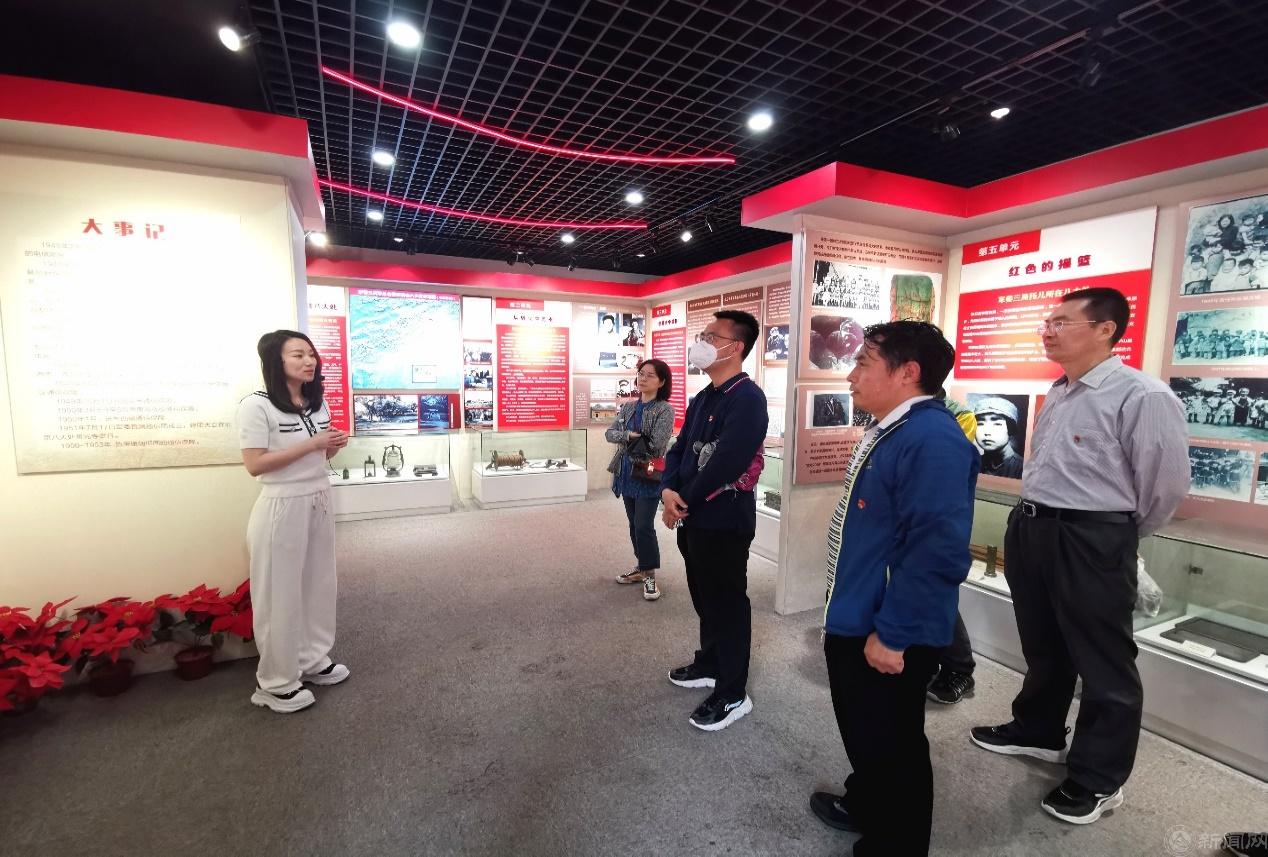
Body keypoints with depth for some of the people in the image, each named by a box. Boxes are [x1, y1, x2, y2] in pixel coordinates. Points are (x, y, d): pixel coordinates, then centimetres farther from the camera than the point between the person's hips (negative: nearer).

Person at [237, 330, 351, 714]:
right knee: (281, 593, 4)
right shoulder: (256, 406, -13)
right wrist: (311, 444, -21)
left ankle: (313, 660, 32)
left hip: (319, 503, 7)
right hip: (282, 508, -7)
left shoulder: (317, 403, 8)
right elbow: (254, 464, -18)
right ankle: (275, 683, 20)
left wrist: (333, 445, -5)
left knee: (318, 584, 15)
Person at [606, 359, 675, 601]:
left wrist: (631, 443, -6)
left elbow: (657, 445, -19)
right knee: (634, 525, 15)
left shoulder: (665, 409, -9)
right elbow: (610, 433, 1)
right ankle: (641, 568, 30)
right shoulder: (628, 407, 10)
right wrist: (629, 436, -18)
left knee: (644, 526, -6)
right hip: (628, 474, 7)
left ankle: (650, 575, 10)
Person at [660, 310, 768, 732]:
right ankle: (709, 664, 42)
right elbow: (679, 449, 11)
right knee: (704, 598, 22)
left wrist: (685, 500, -15)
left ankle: (733, 694, 21)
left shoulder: (747, 398, -18)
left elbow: (725, 462, -27)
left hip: (724, 520, -9)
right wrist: (668, 490, -8)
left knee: (727, 604, 4)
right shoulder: (701, 399, 12)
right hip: (693, 519, 9)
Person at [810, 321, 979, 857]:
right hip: (853, 621, 10)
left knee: (890, 745, 13)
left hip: (886, 636, -10)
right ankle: (864, 806, 50)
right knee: (861, 730, 27)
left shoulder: (933, 439, -25)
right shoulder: (887, 430, 8)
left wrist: (891, 634, -23)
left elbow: (936, 552, -30)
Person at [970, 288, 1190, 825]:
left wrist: (1117, 536, 3)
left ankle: (1097, 779, 29)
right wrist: (1031, 522, 19)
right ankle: (1037, 732, 44)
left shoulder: (1142, 396, -16)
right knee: (1041, 647, 23)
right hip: (1030, 529, 8)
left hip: (1092, 542, -8)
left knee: (1103, 664, 10)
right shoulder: (1058, 393, 9)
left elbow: (1167, 483, -11)